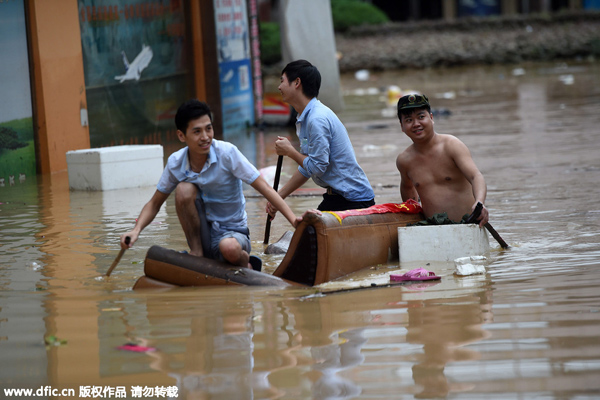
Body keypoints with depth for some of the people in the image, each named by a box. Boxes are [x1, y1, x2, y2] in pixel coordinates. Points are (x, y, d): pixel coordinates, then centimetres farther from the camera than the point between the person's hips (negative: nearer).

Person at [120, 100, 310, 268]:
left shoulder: (227, 152, -16)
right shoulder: (175, 163, -7)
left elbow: (265, 188, -17)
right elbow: (154, 204, 5)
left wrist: (293, 218, -30)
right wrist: (136, 230, -14)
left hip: (233, 232, -2)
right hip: (202, 233, 3)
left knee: (229, 248, -39)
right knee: (184, 189, -23)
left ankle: (244, 260, -1)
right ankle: (196, 254, -8)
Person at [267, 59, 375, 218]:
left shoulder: (318, 119, -20)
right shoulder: (306, 117, 13)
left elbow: (317, 167, -21)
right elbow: (306, 169, 19)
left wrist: (289, 151, -7)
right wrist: (278, 197, 18)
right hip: (336, 197, 10)